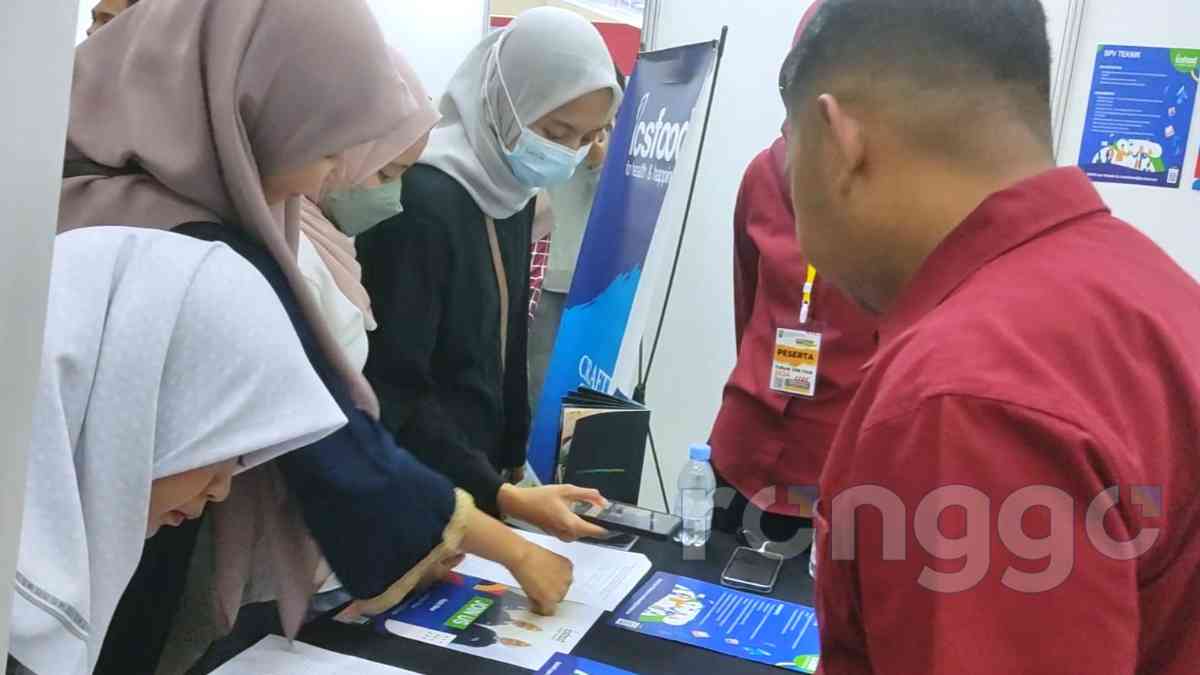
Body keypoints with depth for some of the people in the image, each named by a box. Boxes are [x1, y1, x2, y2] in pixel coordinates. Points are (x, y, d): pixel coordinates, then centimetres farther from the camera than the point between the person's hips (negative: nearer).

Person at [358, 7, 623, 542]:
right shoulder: (420, 202, -22)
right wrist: (505, 498, -28)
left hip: (474, 482, 8)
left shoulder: (511, 193, 4)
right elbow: (393, 394, -24)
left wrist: (514, 459, 11)